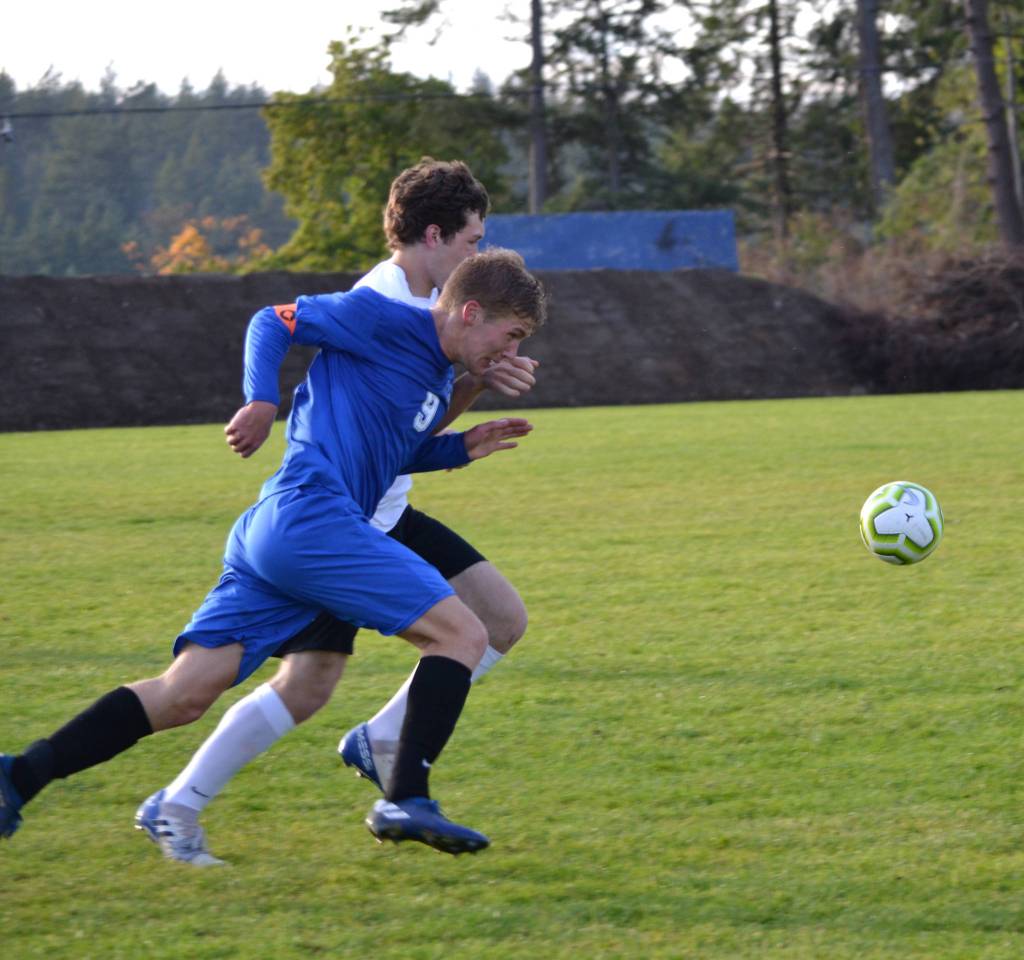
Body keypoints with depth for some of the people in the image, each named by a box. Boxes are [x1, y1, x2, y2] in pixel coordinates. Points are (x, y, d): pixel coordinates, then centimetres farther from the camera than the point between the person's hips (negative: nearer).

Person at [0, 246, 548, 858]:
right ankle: (405, 801, -13)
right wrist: (261, 404, -12)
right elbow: (274, 322, 1)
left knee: (186, 694, 0)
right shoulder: (385, 320, -2)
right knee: (462, 635, -8)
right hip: (313, 515, -10)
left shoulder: (438, 376, 24)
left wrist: (461, 449, 23)